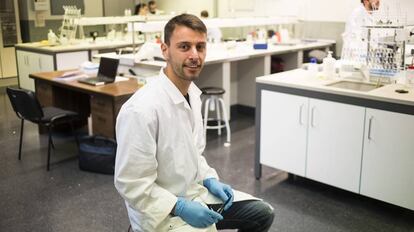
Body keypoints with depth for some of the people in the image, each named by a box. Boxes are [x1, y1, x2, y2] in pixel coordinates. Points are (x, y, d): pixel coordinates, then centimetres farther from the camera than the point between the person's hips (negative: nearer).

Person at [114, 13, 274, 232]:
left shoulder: (192, 92, 0)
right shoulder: (142, 109, -28)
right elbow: (131, 184, -23)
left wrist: (209, 180, 0)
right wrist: (180, 208, -22)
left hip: (194, 192, 8)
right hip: (162, 211, -8)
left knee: (262, 214, 12)